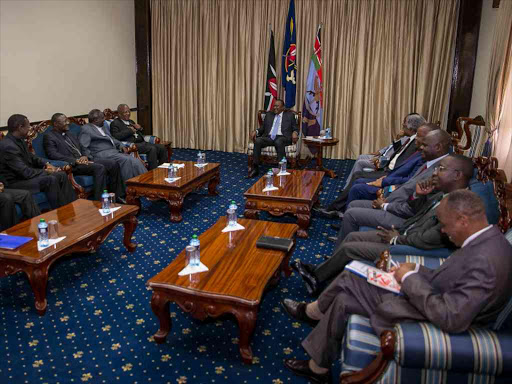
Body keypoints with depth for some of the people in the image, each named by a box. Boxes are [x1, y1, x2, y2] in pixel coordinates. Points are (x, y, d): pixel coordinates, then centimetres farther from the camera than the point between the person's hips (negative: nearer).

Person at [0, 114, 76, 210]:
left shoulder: (19, 139, 4)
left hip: (26, 174, 9)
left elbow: (31, 157, 18)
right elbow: (25, 172, -26)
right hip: (16, 182, -9)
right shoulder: (8, 146, -25)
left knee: (62, 175, 0)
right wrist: (46, 171, -14)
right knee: (51, 180, -27)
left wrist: (46, 164, 1)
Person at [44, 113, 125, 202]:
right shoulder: (48, 136, 1)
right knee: (100, 167, -31)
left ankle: (118, 196, -5)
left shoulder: (70, 135, 24)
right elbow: (53, 155, -14)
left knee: (113, 164, -10)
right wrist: (75, 160, -21)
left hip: (84, 161, 8)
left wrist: (85, 157, -2)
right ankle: (99, 201, -32)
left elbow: (83, 148, 24)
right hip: (71, 165, -8)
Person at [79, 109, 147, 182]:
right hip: (102, 154, -8)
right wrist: (91, 158, -17)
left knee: (136, 162, -16)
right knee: (126, 159, -30)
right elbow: (83, 148, -5)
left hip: (115, 151, 8)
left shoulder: (104, 126, 25)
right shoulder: (86, 129, 2)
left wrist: (121, 146, 9)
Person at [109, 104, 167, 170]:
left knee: (161, 147, -12)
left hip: (142, 142, 8)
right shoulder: (115, 123, 4)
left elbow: (142, 135, 31)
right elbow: (116, 136, -15)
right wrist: (130, 130, -10)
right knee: (152, 149, -31)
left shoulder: (131, 122, 26)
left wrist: (140, 128, 9)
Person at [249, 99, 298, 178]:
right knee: (257, 141, -28)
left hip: (282, 138, -3)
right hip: (269, 137, 3)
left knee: (278, 142, -39)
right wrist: (256, 131, 2)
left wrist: (295, 133, -12)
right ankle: (255, 168, -27)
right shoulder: (269, 115, 24)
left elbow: (295, 129, 12)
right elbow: (263, 128, 23)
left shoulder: (290, 115, 15)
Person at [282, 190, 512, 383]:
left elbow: (450, 318, -34)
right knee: (348, 280, 7)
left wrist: (410, 278, -22)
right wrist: (415, 271, -3)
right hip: (426, 299, 9)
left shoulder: (485, 261, -31)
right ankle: (312, 312, 33)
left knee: (343, 301, -2)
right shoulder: (485, 240, -1)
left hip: (429, 321, -9)